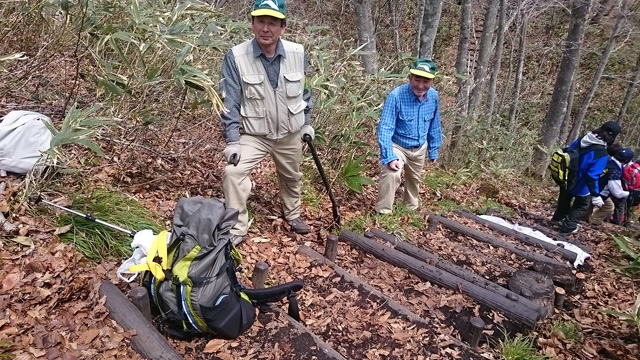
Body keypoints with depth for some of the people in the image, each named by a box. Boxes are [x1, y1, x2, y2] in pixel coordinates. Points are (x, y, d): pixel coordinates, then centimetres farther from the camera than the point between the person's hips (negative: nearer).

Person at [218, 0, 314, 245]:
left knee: (291, 178, 19)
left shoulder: (298, 53, -9)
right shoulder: (236, 57, -18)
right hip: (253, 135, -2)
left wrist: (306, 123, 11)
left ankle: (293, 215, 48)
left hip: (290, 134, 3)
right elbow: (230, 102, -15)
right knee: (233, 172, -21)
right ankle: (236, 229, -3)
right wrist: (232, 140, -20)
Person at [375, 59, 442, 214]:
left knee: (415, 180, 24)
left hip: (420, 148, 5)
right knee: (391, 175, -30)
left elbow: (434, 126, 2)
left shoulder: (433, 96, -13)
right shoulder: (396, 96, -30)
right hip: (397, 146, -5)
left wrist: (433, 150, 8)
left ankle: (412, 209, 50)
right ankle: (383, 213, -15)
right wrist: (389, 157, -37)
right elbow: (385, 129, -30)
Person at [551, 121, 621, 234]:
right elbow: (592, 176, -29)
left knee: (564, 200, 31)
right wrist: (595, 195, -20)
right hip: (579, 186, -6)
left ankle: (557, 218, 52)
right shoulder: (602, 154, -28)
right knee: (583, 206, 21)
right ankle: (568, 227, 26)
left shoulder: (582, 139, -9)